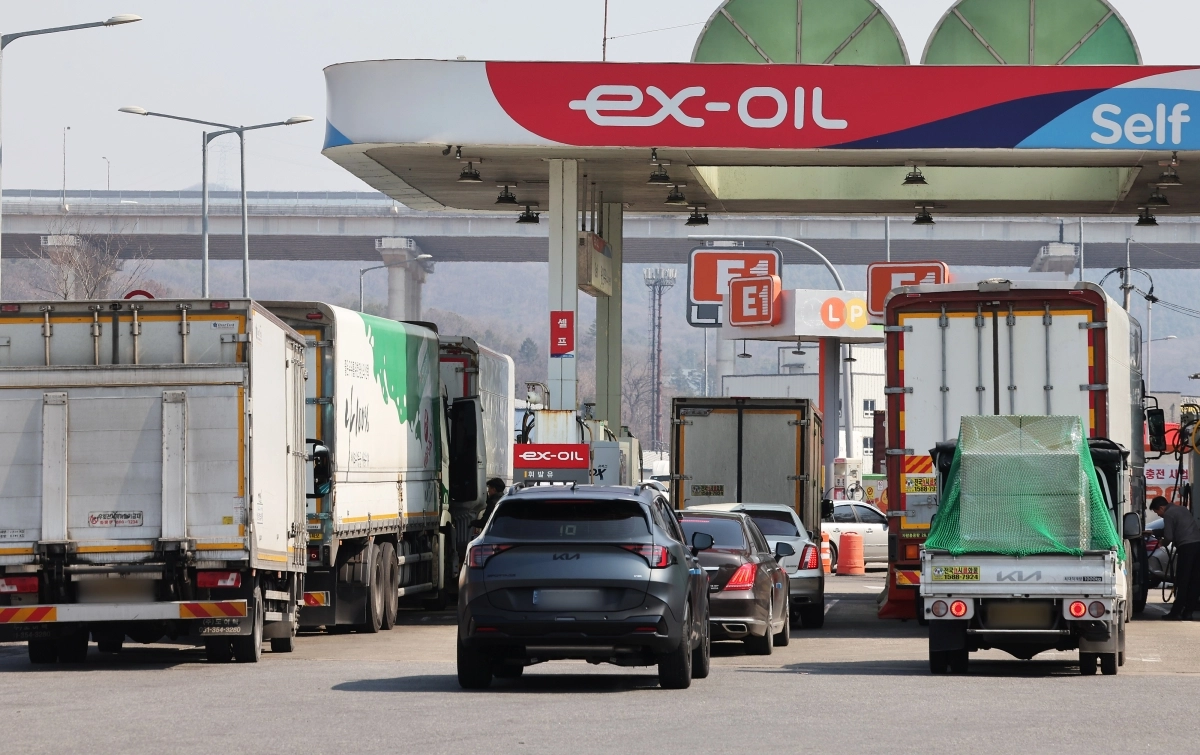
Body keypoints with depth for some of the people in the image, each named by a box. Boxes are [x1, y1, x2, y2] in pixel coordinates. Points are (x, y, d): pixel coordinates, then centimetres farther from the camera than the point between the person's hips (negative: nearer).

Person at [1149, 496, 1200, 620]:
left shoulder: (1168, 514, -3)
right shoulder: (1182, 509, 23)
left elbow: (1168, 537, -9)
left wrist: (1162, 540, 15)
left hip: (1186, 546, -8)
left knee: (1182, 581, -4)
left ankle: (1176, 612, -4)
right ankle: (1187, 612, 9)